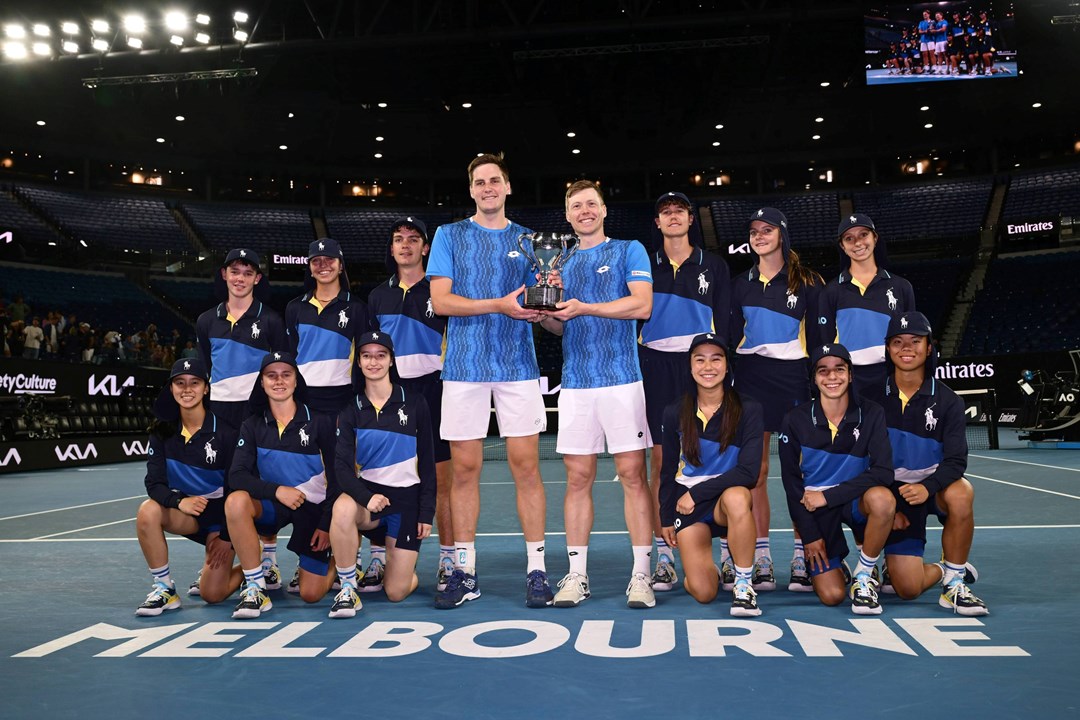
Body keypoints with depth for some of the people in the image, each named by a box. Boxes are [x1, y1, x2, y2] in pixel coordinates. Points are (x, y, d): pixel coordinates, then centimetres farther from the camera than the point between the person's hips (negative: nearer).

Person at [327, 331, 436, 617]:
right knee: (342, 508, -38)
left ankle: (405, 568, 33)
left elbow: (427, 461, 1)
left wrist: (427, 512, -3)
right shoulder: (351, 409, 0)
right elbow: (343, 465, -10)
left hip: (407, 497, -1)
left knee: (396, 592, -5)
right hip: (367, 491, 1)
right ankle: (347, 589, -16)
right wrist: (366, 497, -28)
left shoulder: (414, 402, -3)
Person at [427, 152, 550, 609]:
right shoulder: (449, 236, 8)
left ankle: (536, 570, 7)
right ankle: (465, 573, 12)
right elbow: (440, 301, -4)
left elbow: (537, 306, 11)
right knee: (465, 469, 2)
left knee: (526, 466, -1)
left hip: (517, 366, 1)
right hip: (465, 366, 0)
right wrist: (500, 305, -15)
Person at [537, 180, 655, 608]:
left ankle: (641, 575, 4)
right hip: (575, 384, 4)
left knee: (633, 475, -3)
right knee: (578, 478, 4)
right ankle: (576, 575, 11)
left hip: (621, 380, -4)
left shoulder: (629, 250, 6)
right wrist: (545, 315, -3)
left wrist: (584, 308, -17)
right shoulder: (561, 264, 19)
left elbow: (642, 305, -9)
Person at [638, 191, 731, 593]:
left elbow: (723, 323, 8)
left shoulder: (713, 266, 10)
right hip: (656, 367, 1)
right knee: (661, 461, -2)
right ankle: (663, 557, 3)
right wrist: (635, 363, 4)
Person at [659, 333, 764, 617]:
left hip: (728, 499, -1)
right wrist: (666, 518, 11)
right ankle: (707, 567, 27)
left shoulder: (747, 410, -9)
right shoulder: (675, 413, -2)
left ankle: (744, 584, -20)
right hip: (687, 503, 2)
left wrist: (696, 493, -17)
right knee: (703, 593, -12)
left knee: (737, 497, -40)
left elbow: (748, 471, -16)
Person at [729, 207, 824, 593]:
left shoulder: (807, 282, 3)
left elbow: (818, 338, 2)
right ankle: (761, 561, 9)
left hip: (794, 376, -3)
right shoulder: (741, 284, 12)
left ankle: (802, 559, 7)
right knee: (756, 470, 2)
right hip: (750, 378, 3)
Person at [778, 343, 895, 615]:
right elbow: (791, 482, -2)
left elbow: (883, 472, -17)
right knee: (831, 595, -14)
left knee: (882, 498, -37)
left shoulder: (871, 414, -8)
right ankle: (835, 566, 24)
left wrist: (828, 495, -20)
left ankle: (864, 576, -11)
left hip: (856, 500, 1)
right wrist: (808, 534, -5)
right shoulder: (795, 420, -7)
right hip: (814, 507, 0)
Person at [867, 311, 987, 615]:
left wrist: (927, 486, -34)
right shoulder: (875, 398, -4)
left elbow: (956, 460, -14)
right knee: (908, 589, -13)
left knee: (960, 492, -38)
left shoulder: (947, 401, -5)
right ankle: (948, 569, 24)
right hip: (893, 493, 0)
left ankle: (955, 582, -16)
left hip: (934, 487, 0)